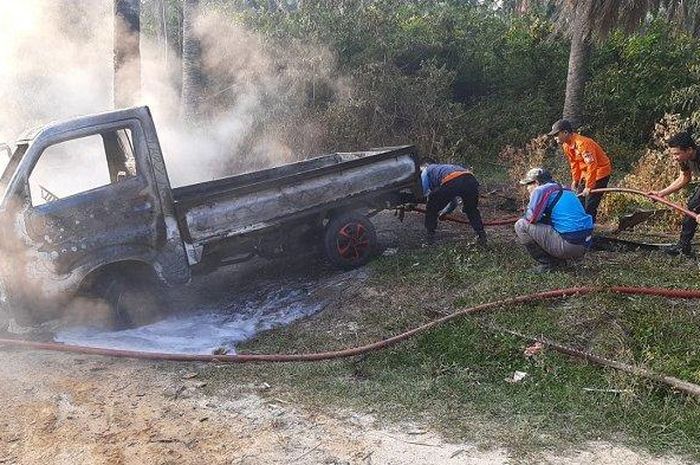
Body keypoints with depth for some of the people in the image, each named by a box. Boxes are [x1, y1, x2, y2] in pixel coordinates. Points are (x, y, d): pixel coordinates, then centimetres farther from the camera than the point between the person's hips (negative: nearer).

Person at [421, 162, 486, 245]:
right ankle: (482, 236, 22)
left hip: (451, 182, -6)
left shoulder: (425, 171, 30)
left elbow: (425, 192, 9)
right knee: (472, 210, 31)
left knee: (431, 208, 19)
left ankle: (430, 235, 22)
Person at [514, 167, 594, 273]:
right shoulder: (565, 190, 23)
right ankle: (558, 259, 15)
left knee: (521, 225, -3)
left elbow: (531, 217, -12)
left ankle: (545, 264, 0)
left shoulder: (541, 190, -3)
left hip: (568, 246, -9)